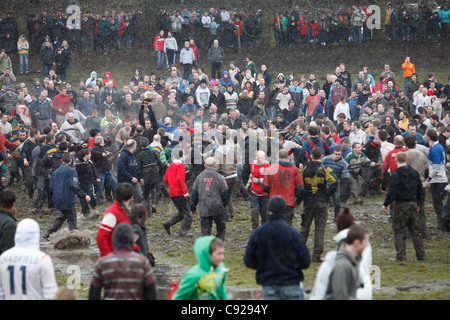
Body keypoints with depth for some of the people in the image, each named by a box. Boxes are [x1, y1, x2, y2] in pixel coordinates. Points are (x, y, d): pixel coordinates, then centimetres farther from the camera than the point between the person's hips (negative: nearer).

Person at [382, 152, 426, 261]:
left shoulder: (396, 174, -12)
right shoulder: (414, 173, 8)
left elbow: (392, 192, -16)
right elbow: (420, 189, 16)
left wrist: (385, 204, -6)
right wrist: (418, 203, 28)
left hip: (400, 205, -6)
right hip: (413, 204, 6)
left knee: (399, 231, 1)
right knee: (415, 230, 12)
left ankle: (401, 255, -1)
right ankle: (421, 255, 12)